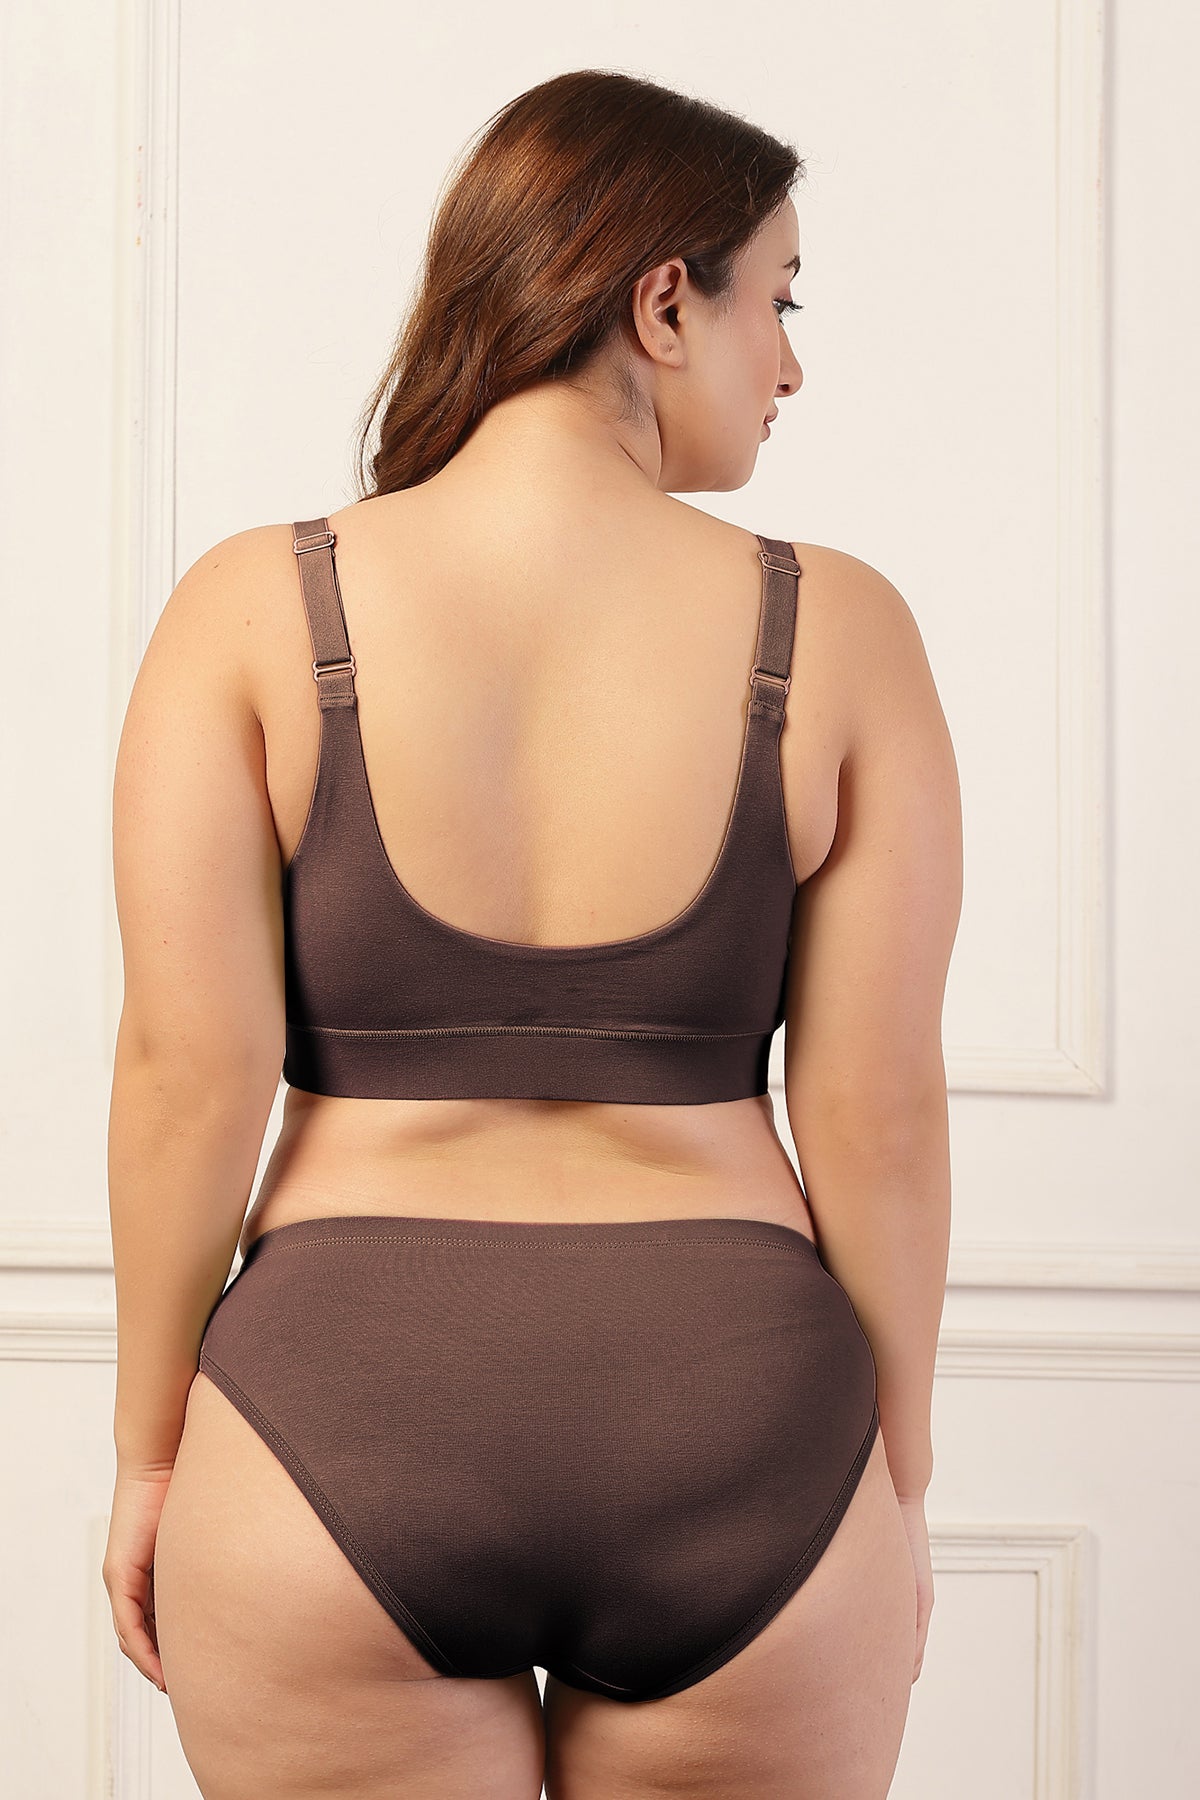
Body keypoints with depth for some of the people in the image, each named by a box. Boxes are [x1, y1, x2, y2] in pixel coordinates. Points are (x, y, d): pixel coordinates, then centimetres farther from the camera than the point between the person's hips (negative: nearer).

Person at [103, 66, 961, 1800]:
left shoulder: (253, 608, -4)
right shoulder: (837, 631, -4)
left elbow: (188, 1073, -7)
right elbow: (879, 1109, -4)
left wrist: (149, 1450, 3)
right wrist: (899, 1472, 8)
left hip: (342, 1414, 0)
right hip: (737, 1437, 1)